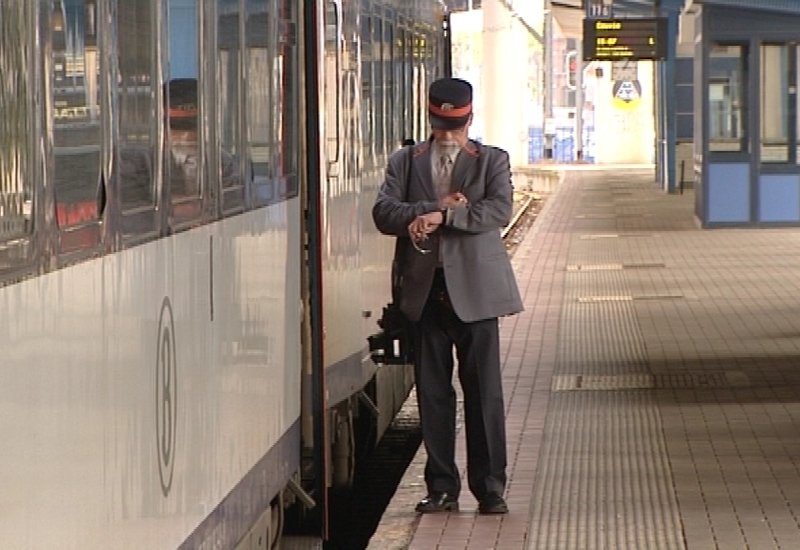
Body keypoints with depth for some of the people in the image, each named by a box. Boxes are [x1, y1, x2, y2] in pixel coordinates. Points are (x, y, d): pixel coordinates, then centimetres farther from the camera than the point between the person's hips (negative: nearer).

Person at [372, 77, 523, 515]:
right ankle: (442, 487, 12)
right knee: (432, 392, 4)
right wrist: (433, 208, -15)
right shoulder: (405, 162, 12)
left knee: (483, 389, -2)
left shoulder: (491, 161, 8)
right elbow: (384, 212, -2)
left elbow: (500, 209, -10)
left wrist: (442, 216, -18)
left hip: (474, 289, -2)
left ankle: (490, 488, 4)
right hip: (425, 291, 2)